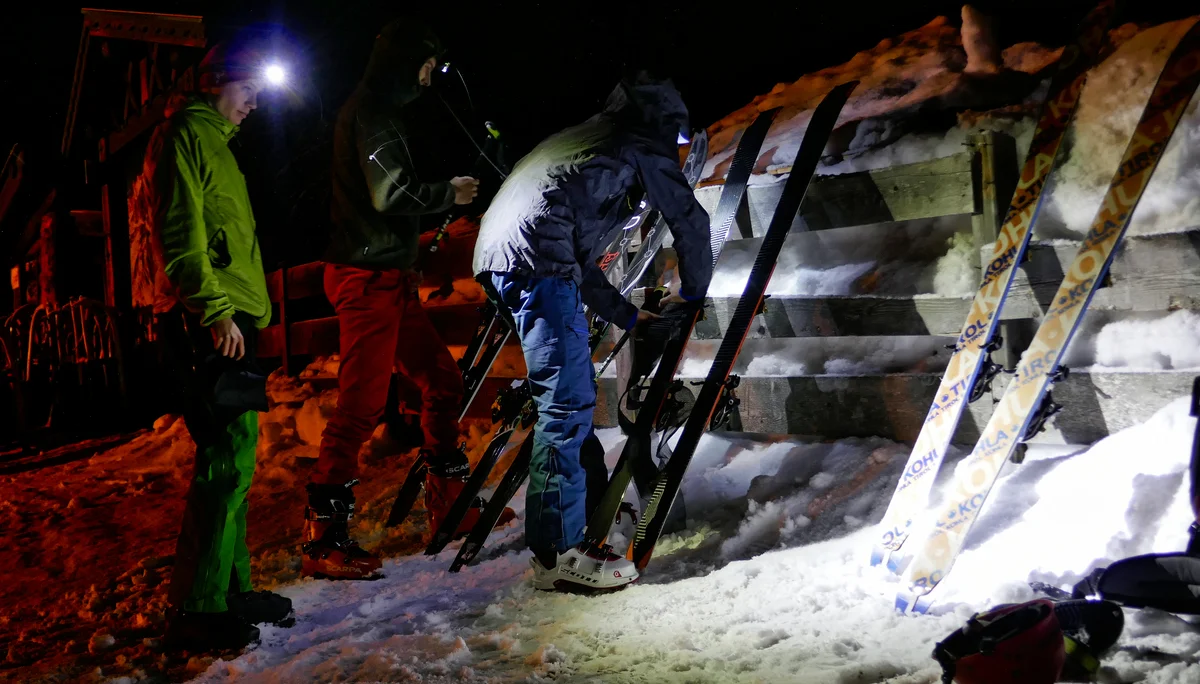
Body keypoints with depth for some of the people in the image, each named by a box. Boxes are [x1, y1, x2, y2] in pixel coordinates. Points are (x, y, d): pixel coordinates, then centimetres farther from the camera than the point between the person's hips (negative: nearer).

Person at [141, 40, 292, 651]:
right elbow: (178, 236, -16)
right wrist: (214, 310, -22)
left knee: (234, 454, 11)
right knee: (228, 458, -12)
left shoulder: (214, 141, 25)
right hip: (206, 324, -10)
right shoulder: (183, 136, -5)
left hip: (227, 318, 10)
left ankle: (230, 589, 19)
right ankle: (196, 611, -7)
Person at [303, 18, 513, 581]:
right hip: (368, 279, -11)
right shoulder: (372, 110, -11)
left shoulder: (377, 109, 21)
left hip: (389, 278, 11)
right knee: (361, 404, -11)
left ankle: (448, 502, 25)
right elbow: (391, 193, -19)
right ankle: (322, 538, -7)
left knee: (441, 378, 14)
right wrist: (448, 194, -5)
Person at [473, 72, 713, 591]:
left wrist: (625, 315, 38)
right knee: (567, 403, -10)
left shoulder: (582, 141, 36)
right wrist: (692, 290, 28)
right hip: (538, 262, -9)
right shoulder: (641, 145, 13)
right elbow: (689, 218, 12)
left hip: (495, 258, 9)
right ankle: (559, 550, -10)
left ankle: (590, 505, 28)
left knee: (572, 392, 18)